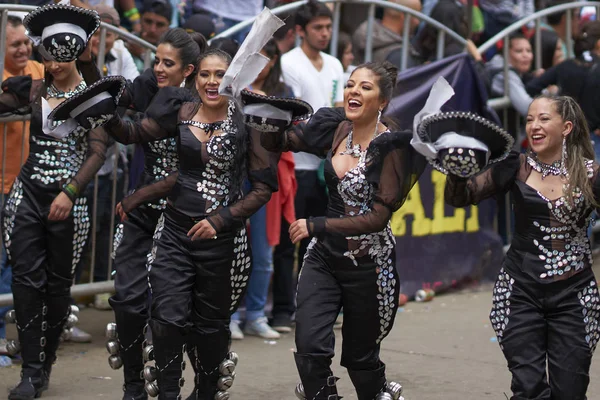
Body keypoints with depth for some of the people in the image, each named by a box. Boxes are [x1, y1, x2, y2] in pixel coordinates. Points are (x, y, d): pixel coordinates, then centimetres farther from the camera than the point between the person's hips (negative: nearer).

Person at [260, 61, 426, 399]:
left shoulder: (391, 147, -15)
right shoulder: (334, 129, 1)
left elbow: (377, 218, -20)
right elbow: (277, 142, 10)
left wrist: (315, 226, -21)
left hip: (368, 264, -4)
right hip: (324, 255, 4)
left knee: (359, 357, 12)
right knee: (310, 347, -14)